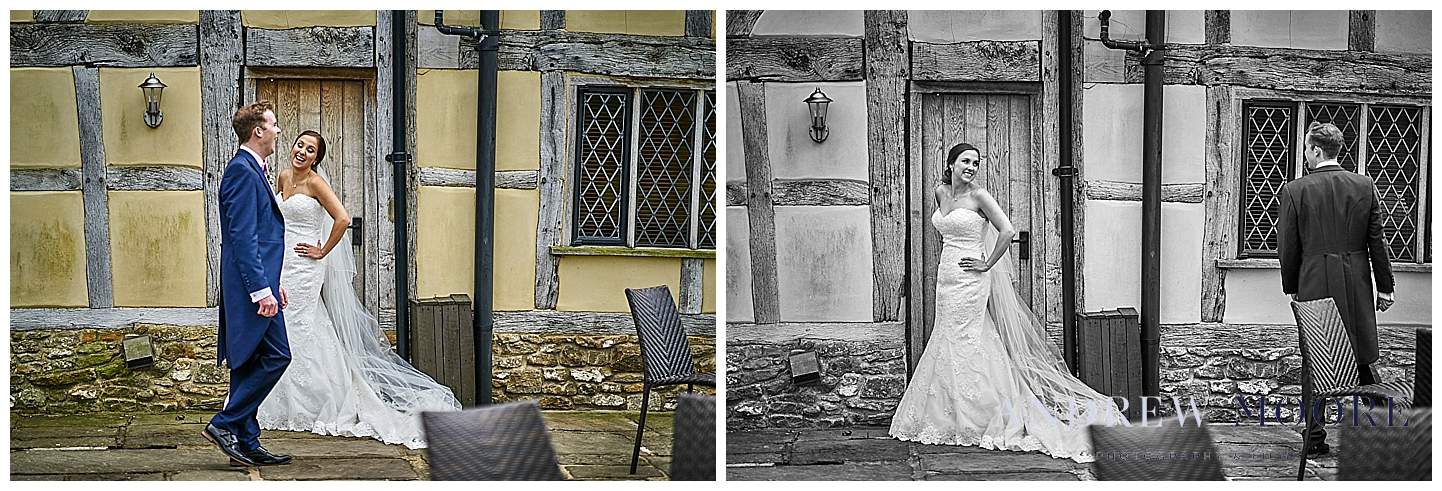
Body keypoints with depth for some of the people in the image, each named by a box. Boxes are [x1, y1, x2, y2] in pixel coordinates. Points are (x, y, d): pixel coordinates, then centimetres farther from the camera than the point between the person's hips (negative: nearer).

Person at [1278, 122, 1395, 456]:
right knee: (1363, 359, 13)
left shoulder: (1294, 191, -7)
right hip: (1357, 286, 2)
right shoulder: (1365, 186, 1)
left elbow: (1287, 248, -4)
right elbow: (1377, 241, 3)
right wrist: (1385, 287, 10)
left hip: (1314, 284, -2)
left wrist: (1291, 288, 9)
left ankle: (1316, 436, 7)